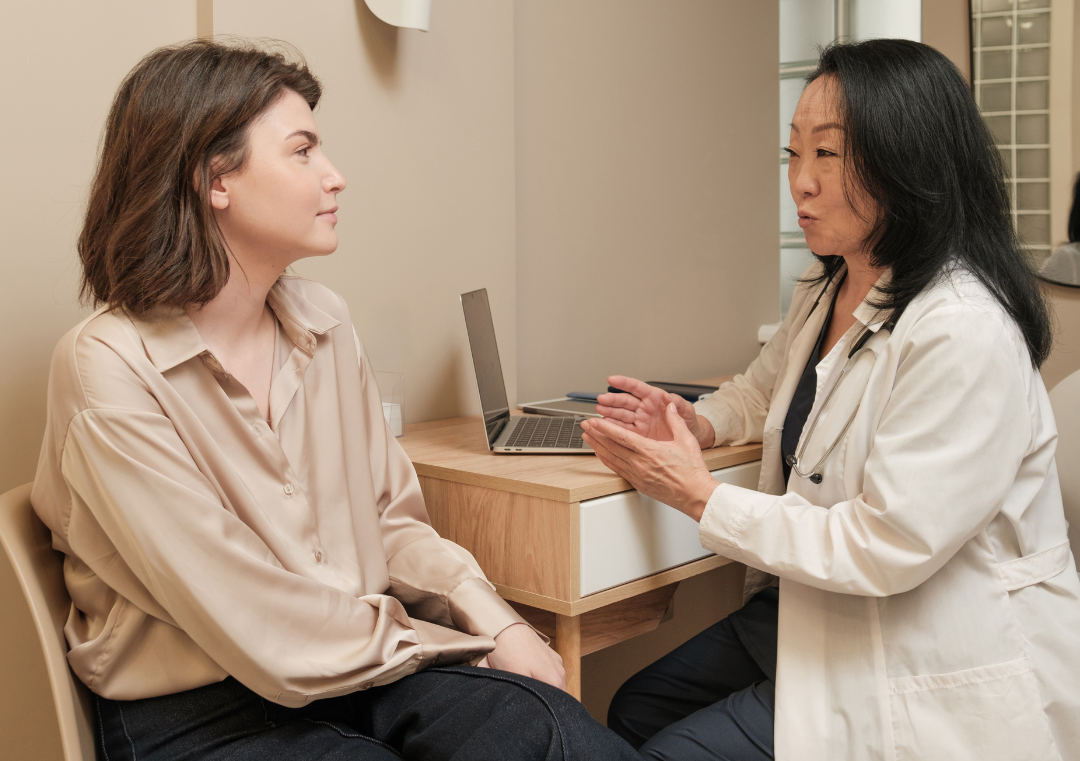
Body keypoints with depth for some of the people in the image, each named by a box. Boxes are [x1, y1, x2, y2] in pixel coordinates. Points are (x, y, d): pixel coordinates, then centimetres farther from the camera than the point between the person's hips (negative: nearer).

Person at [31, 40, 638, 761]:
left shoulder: (322, 320, 5)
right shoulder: (109, 369, -15)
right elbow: (258, 626, -17)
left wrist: (497, 621, -6)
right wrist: (462, 642, -10)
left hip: (367, 664, 6)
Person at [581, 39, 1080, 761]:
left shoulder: (966, 334, -26)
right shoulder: (825, 293, 5)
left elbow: (887, 548, -26)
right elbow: (763, 388, 24)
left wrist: (701, 497, -20)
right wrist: (698, 424, -1)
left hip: (935, 676, -9)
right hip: (819, 613, 9)